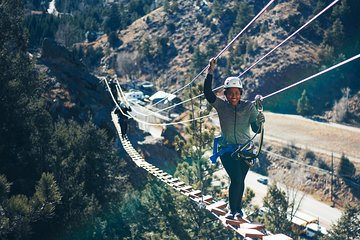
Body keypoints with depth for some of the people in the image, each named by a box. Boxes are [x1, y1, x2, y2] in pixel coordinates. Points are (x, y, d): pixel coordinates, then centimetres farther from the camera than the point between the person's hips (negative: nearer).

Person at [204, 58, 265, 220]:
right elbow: (208, 93, -19)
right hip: (227, 149, -2)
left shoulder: (249, 107, -4)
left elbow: (255, 129, -8)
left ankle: (238, 208, 29)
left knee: (240, 181, 9)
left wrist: (259, 122, -30)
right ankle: (232, 209, 1)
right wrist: (210, 73, -26)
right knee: (236, 179, -14)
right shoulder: (221, 105, -5)